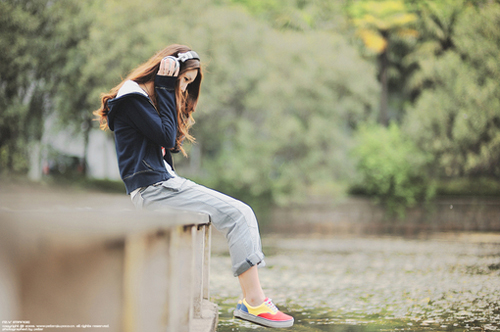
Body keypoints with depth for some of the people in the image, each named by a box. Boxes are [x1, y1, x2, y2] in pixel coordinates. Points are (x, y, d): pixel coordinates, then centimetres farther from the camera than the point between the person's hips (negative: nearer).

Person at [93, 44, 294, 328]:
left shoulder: (146, 96, 24)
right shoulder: (132, 97, -7)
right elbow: (165, 136, -15)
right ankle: (254, 303, -18)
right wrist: (166, 87, -8)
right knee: (238, 216, -16)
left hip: (166, 184, 10)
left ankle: (253, 297, -5)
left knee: (242, 214, 1)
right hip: (152, 189, -10)